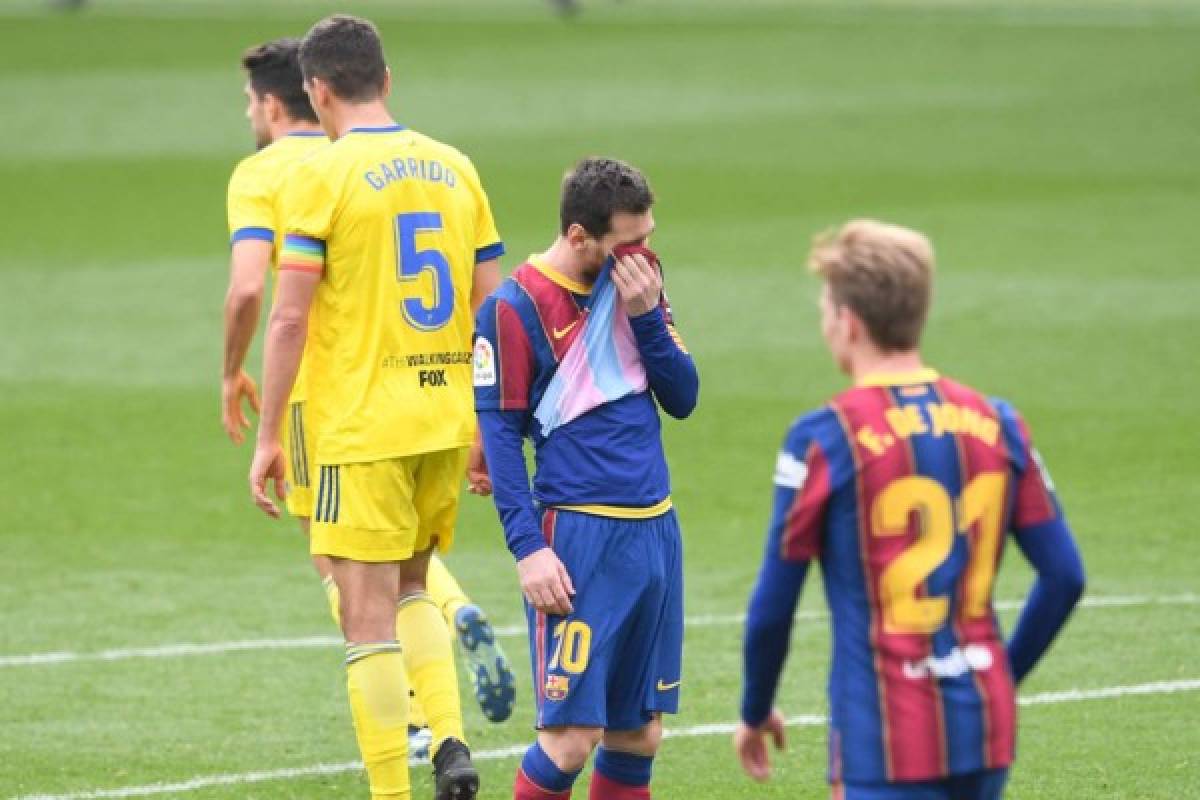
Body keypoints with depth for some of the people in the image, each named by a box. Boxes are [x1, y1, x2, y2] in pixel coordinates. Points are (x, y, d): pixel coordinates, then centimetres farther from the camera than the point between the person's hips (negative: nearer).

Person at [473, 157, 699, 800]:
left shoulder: (637, 284, 9)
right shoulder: (514, 309, -9)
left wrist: (646, 314, -7)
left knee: (639, 733, 8)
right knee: (572, 736, -10)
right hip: (579, 535, -6)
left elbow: (682, 399, 8)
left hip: (655, 528, 6)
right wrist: (527, 548, -13)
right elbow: (499, 434, -7)